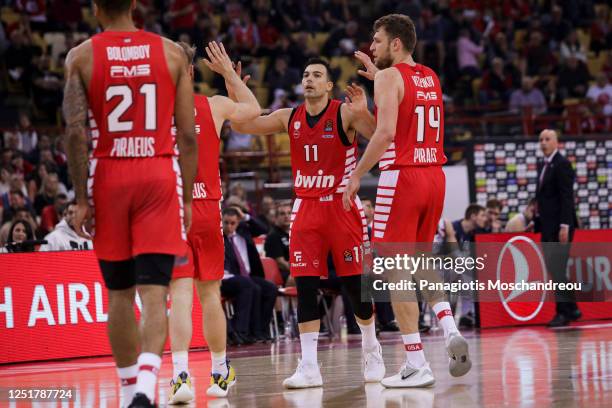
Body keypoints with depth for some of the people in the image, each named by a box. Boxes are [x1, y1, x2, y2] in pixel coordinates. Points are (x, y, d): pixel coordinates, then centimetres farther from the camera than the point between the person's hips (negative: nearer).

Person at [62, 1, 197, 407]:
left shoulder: (82, 56, 1)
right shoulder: (172, 52, 4)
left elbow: (76, 132, -8)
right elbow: (188, 135, 2)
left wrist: (82, 198, -4)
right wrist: (187, 197, 8)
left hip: (109, 179, 0)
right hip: (160, 176, 0)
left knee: (120, 293, 14)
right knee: (154, 293, -7)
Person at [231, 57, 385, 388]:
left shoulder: (345, 113, -7)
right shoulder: (289, 118, 7)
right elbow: (240, 125, 7)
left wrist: (364, 112, -36)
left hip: (342, 206, -3)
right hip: (306, 209, 4)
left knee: (355, 283, 2)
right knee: (305, 286, -5)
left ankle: (371, 350, 24)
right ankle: (309, 366, -6)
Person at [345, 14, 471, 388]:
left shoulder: (390, 77, -8)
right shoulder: (431, 77, 14)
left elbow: (385, 132, -21)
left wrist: (357, 175, -14)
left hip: (402, 177, -7)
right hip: (435, 176, 7)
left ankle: (417, 365, -4)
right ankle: (450, 330, 2)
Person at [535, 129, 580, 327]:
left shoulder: (562, 164, -10)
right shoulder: (542, 165, 16)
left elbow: (567, 197, -15)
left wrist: (564, 226, -21)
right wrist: (538, 222, 14)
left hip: (559, 225, -9)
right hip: (547, 226, 9)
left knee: (557, 269, -9)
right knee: (553, 268, 10)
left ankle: (564, 312, -4)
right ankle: (571, 308, 18)